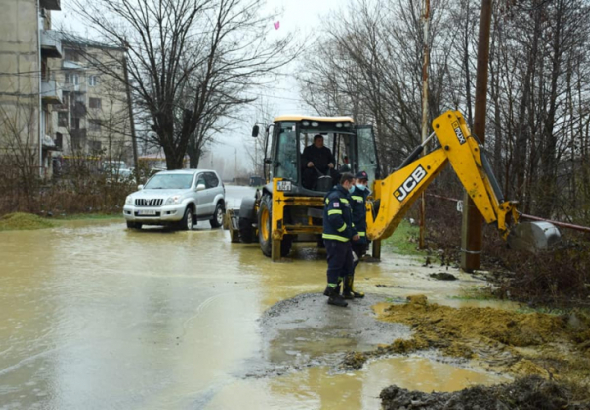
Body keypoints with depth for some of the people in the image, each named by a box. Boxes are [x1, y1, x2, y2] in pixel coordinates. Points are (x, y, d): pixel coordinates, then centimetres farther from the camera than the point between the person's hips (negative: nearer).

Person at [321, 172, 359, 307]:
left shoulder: (344, 197, 18)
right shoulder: (335, 197, -15)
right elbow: (334, 218, -25)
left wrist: (353, 232, 8)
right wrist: (348, 231, -16)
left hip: (344, 239, 10)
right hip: (335, 239, -10)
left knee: (347, 265, 16)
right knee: (335, 266, -3)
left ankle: (331, 288, 27)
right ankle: (333, 295, 5)